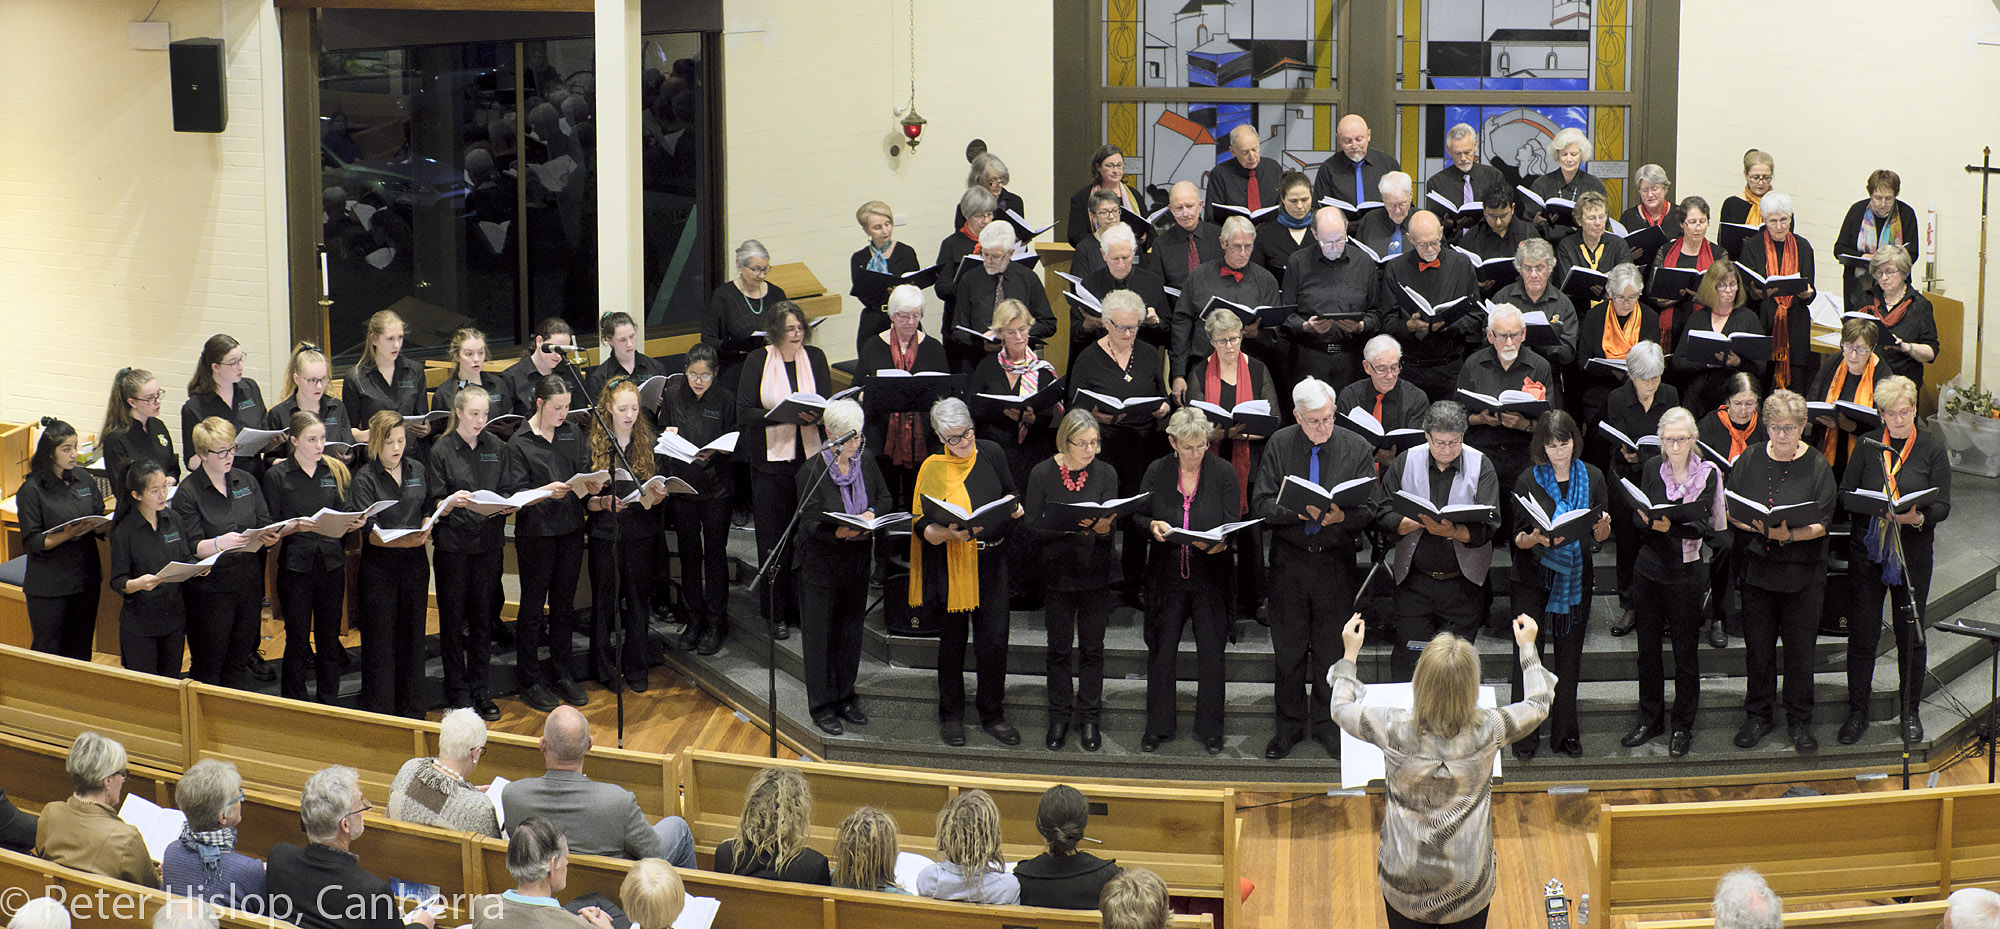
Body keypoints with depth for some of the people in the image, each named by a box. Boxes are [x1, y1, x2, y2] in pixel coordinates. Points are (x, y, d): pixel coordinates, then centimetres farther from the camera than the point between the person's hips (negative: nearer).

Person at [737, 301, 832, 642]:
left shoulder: (815, 357, 8)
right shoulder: (758, 360, -1)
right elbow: (743, 414, -6)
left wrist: (814, 415, -17)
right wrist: (783, 415, -21)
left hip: (811, 457, 2)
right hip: (770, 460, -2)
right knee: (772, 540, 1)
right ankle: (776, 616, 10)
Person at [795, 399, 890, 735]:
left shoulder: (866, 462, 1)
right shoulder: (813, 469, -16)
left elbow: (885, 498, 9)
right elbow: (810, 521, -19)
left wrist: (871, 515, -13)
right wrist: (839, 532, -36)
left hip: (857, 560, 5)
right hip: (821, 560, -5)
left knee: (850, 628, 14)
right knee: (820, 631, 2)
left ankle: (845, 697, 27)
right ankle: (822, 706, 10)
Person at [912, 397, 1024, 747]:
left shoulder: (991, 454, 3)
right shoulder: (933, 469, -8)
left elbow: (1010, 491, 18)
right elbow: (923, 528, -12)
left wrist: (1014, 506, -5)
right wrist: (950, 532, -31)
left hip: (991, 561, 3)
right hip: (952, 565, -3)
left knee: (994, 640, 1)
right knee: (952, 641, 8)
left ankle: (991, 714, 17)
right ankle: (951, 715, 23)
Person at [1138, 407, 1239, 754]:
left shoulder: (1223, 472, -2)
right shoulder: (1157, 472, 1)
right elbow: (1138, 515, 7)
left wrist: (1220, 543, -24)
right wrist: (1153, 526, -15)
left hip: (1210, 573, -1)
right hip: (1167, 575, 1)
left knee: (1211, 654, 3)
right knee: (1162, 651, 7)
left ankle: (1209, 729, 17)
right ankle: (1158, 727, 21)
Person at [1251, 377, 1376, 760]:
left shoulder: (1357, 448, -1)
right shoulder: (1279, 445, -1)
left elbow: (1369, 509, -3)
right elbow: (1260, 503, -5)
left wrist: (1341, 516, -25)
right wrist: (1297, 512, -24)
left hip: (1336, 560, 0)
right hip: (1289, 559, 0)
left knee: (1331, 648, 7)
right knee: (1288, 646, 8)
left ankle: (1327, 724, 23)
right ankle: (1289, 724, 22)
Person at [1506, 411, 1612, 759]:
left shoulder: (1592, 477, 3)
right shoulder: (1528, 480, -4)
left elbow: (1600, 537, 5)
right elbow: (1517, 537, -4)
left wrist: (1602, 528, -18)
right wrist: (1537, 539, -25)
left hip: (1576, 577, 2)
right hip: (1533, 577, -2)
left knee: (1570, 655, 8)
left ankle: (1565, 733, 19)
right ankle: (1524, 734, 7)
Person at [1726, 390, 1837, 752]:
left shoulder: (1817, 466, -5)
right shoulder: (1750, 459, 3)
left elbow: (1821, 525, -9)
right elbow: (1728, 509, 6)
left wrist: (1789, 535, -26)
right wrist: (1751, 525, -14)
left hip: (1801, 571, -2)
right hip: (1757, 567, 2)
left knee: (1800, 648, 4)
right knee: (1758, 646, 9)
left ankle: (1800, 721, 18)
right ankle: (1757, 716, 23)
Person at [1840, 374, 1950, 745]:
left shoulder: (1931, 448, 0)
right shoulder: (1867, 447, 3)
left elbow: (1942, 505, -3)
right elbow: (1844, 494, 3)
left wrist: (1918, 517, -24)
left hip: (1913, 550, -1)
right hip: (1867, 548, 1)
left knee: (1910, 633, 8)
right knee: (1862, 634, 3)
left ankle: (1910, 711, 23)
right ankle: (1857, 711, 15)